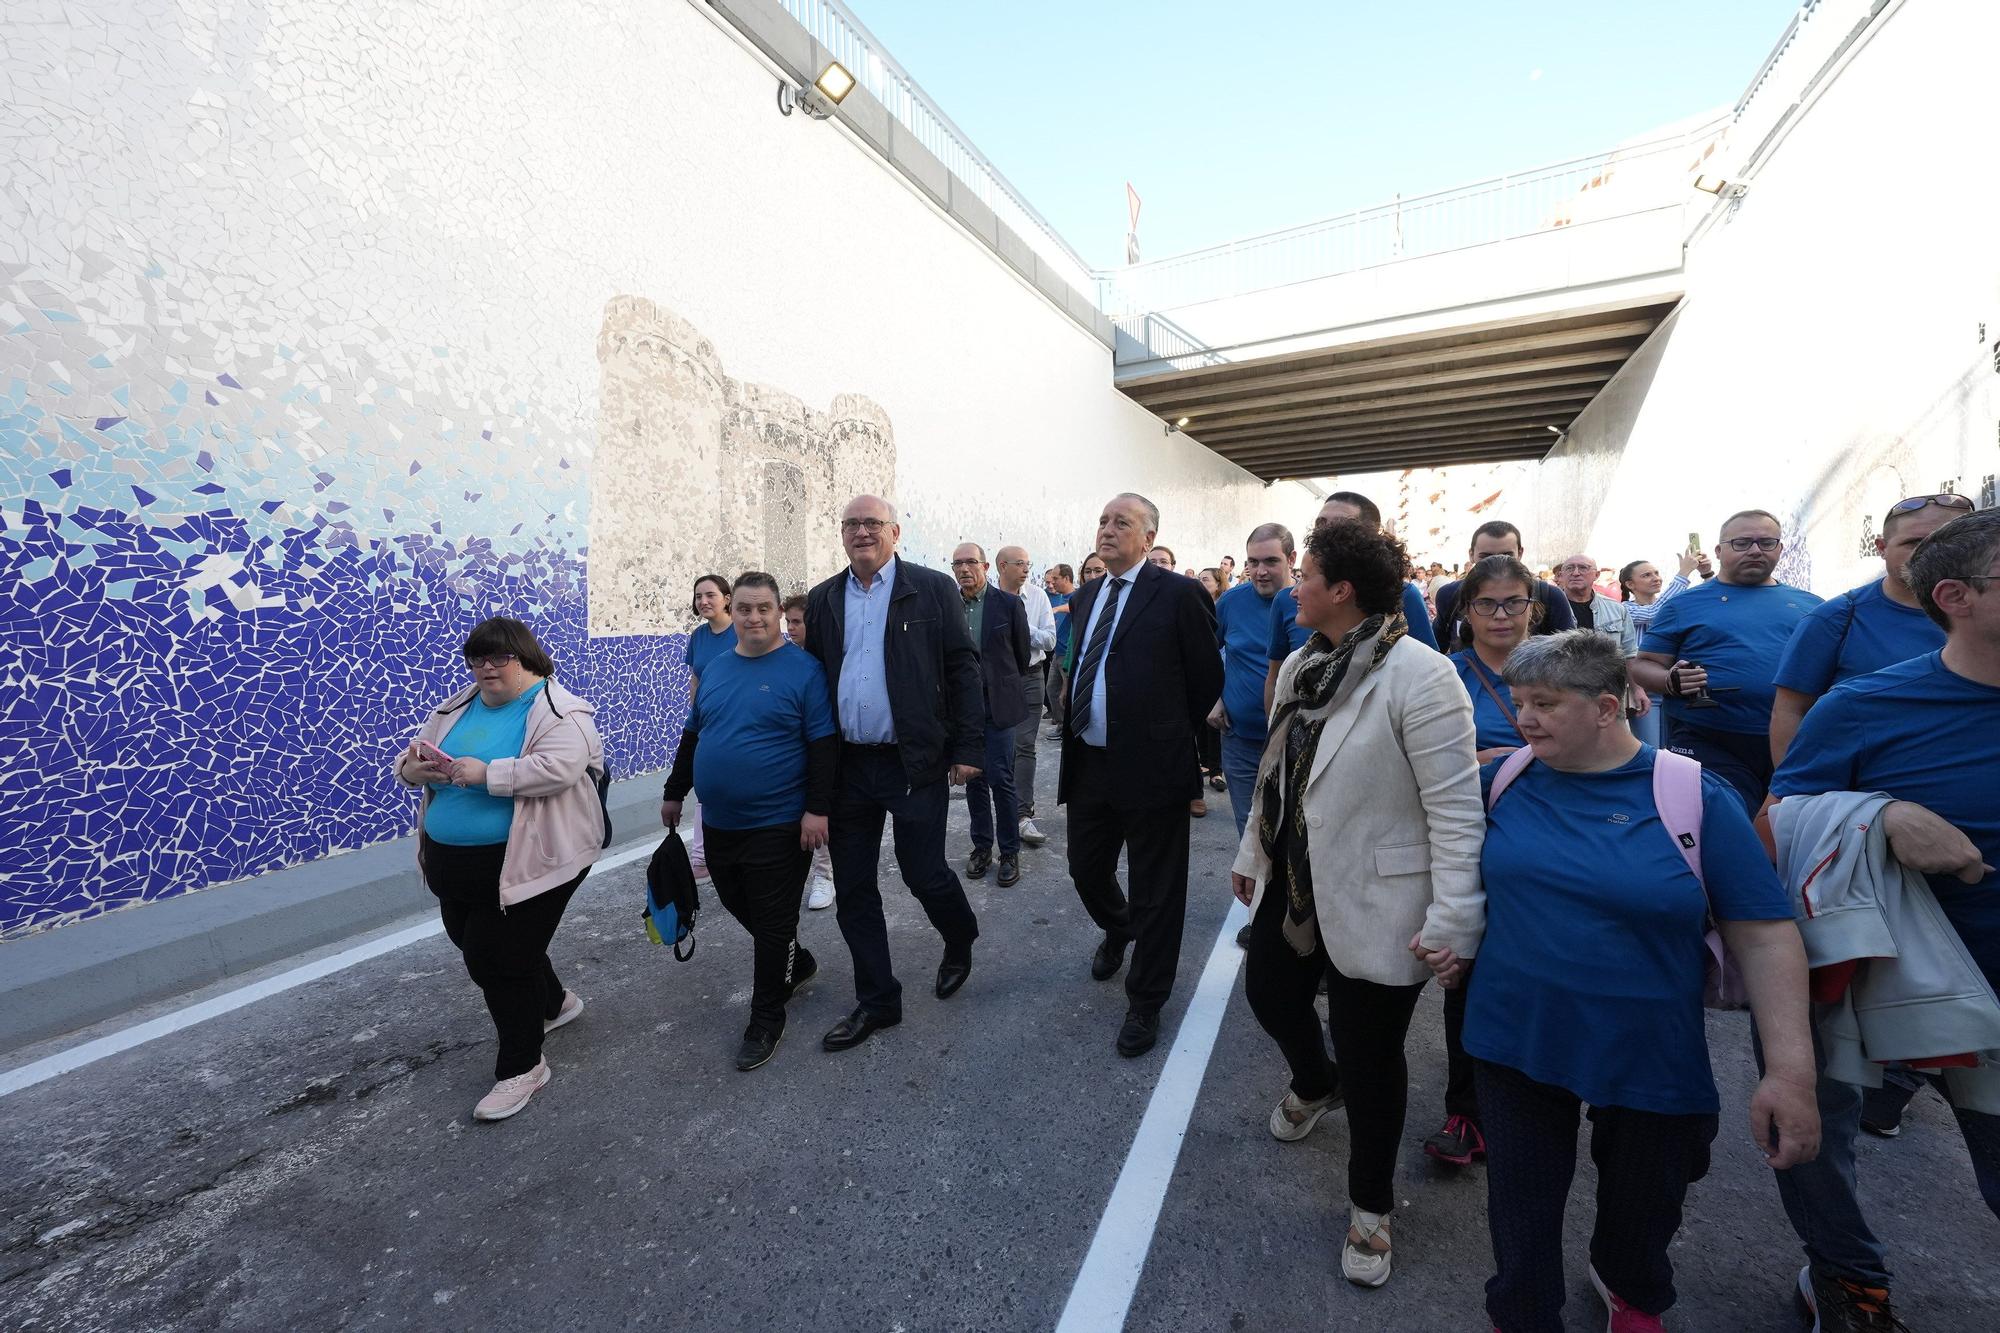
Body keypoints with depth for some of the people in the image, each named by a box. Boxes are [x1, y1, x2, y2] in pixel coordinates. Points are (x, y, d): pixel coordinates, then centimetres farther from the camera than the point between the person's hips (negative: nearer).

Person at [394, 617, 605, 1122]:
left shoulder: (558, 712, -15)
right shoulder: (457, 706, 9)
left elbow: (557, 769, -28)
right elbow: (415, 752, 14)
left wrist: (486, 773, -30)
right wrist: (412, 768, -9)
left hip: (528, 861, -8)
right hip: (452, 863, 9)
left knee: (496, 958, -2)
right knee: (472, 944, 22)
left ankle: (521, 1067, 20)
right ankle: (554, 1003, 47)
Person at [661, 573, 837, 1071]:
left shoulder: (804, 669, -11)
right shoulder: (716, 668, 9)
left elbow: (824, 745, -14)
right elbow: (693, 735, 18)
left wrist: (817, 808, -20)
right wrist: (674, 792, 21)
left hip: (778, 825, -7)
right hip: (719, 824, 7)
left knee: (773, 923, 5)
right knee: (739, 906, 20)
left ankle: (766, 1020, 23)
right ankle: (798, 963, 44)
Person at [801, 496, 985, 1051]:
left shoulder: (933, 590, -2)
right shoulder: (823, 599, 8)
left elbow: (963, 669, -3)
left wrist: (968, 747, -8)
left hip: (914, 762, -4)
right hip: (846, 765, 4)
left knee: (925, 874, 4)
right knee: (853, 890, 11)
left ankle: (960, 942, 38)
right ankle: (876, 1001, 30)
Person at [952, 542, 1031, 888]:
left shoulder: (1009, 604, -4)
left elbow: (1022, 654, 7)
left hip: (997, 704, -3)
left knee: (1001, 778, -3)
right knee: (973, 778, 10)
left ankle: (1010, 852, 12)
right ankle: (981, 846, 24)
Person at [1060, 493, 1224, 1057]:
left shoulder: (1177, 594, -10)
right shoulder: (1085, 595, 10)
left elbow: (1207, 677, -4)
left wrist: (1170, 733, 4)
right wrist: (1077, 724, 13)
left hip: (1151, 766, -6)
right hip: (1088, 762, 6)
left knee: (1155, 892, 8)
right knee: (1086, 870, 19)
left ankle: (1145, 1002, 27)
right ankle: (1117, 932, 52)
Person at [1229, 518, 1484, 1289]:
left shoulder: (1418, 676, -20)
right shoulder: (1300, 665, 4)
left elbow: (1456, 808, -20)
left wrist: (1455, 919, -21)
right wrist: (1251, 853, 18)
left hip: (1371, 902, -7)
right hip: (1292, 884, 7)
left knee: (1369, 1055, 10)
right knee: (1269, 995, 22)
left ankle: (1371, 1204, 37)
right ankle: (1315, 1085, 57)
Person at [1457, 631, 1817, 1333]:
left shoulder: (1694, 795, -12)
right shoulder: (1505, 777, -6)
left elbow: (1765, 933, -10)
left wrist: (1790, 1069, -15)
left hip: (1650, 1058, 0)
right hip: (1515, 1038, 1)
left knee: (1642, 1209, 24)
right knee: (1523, 1210, 12)